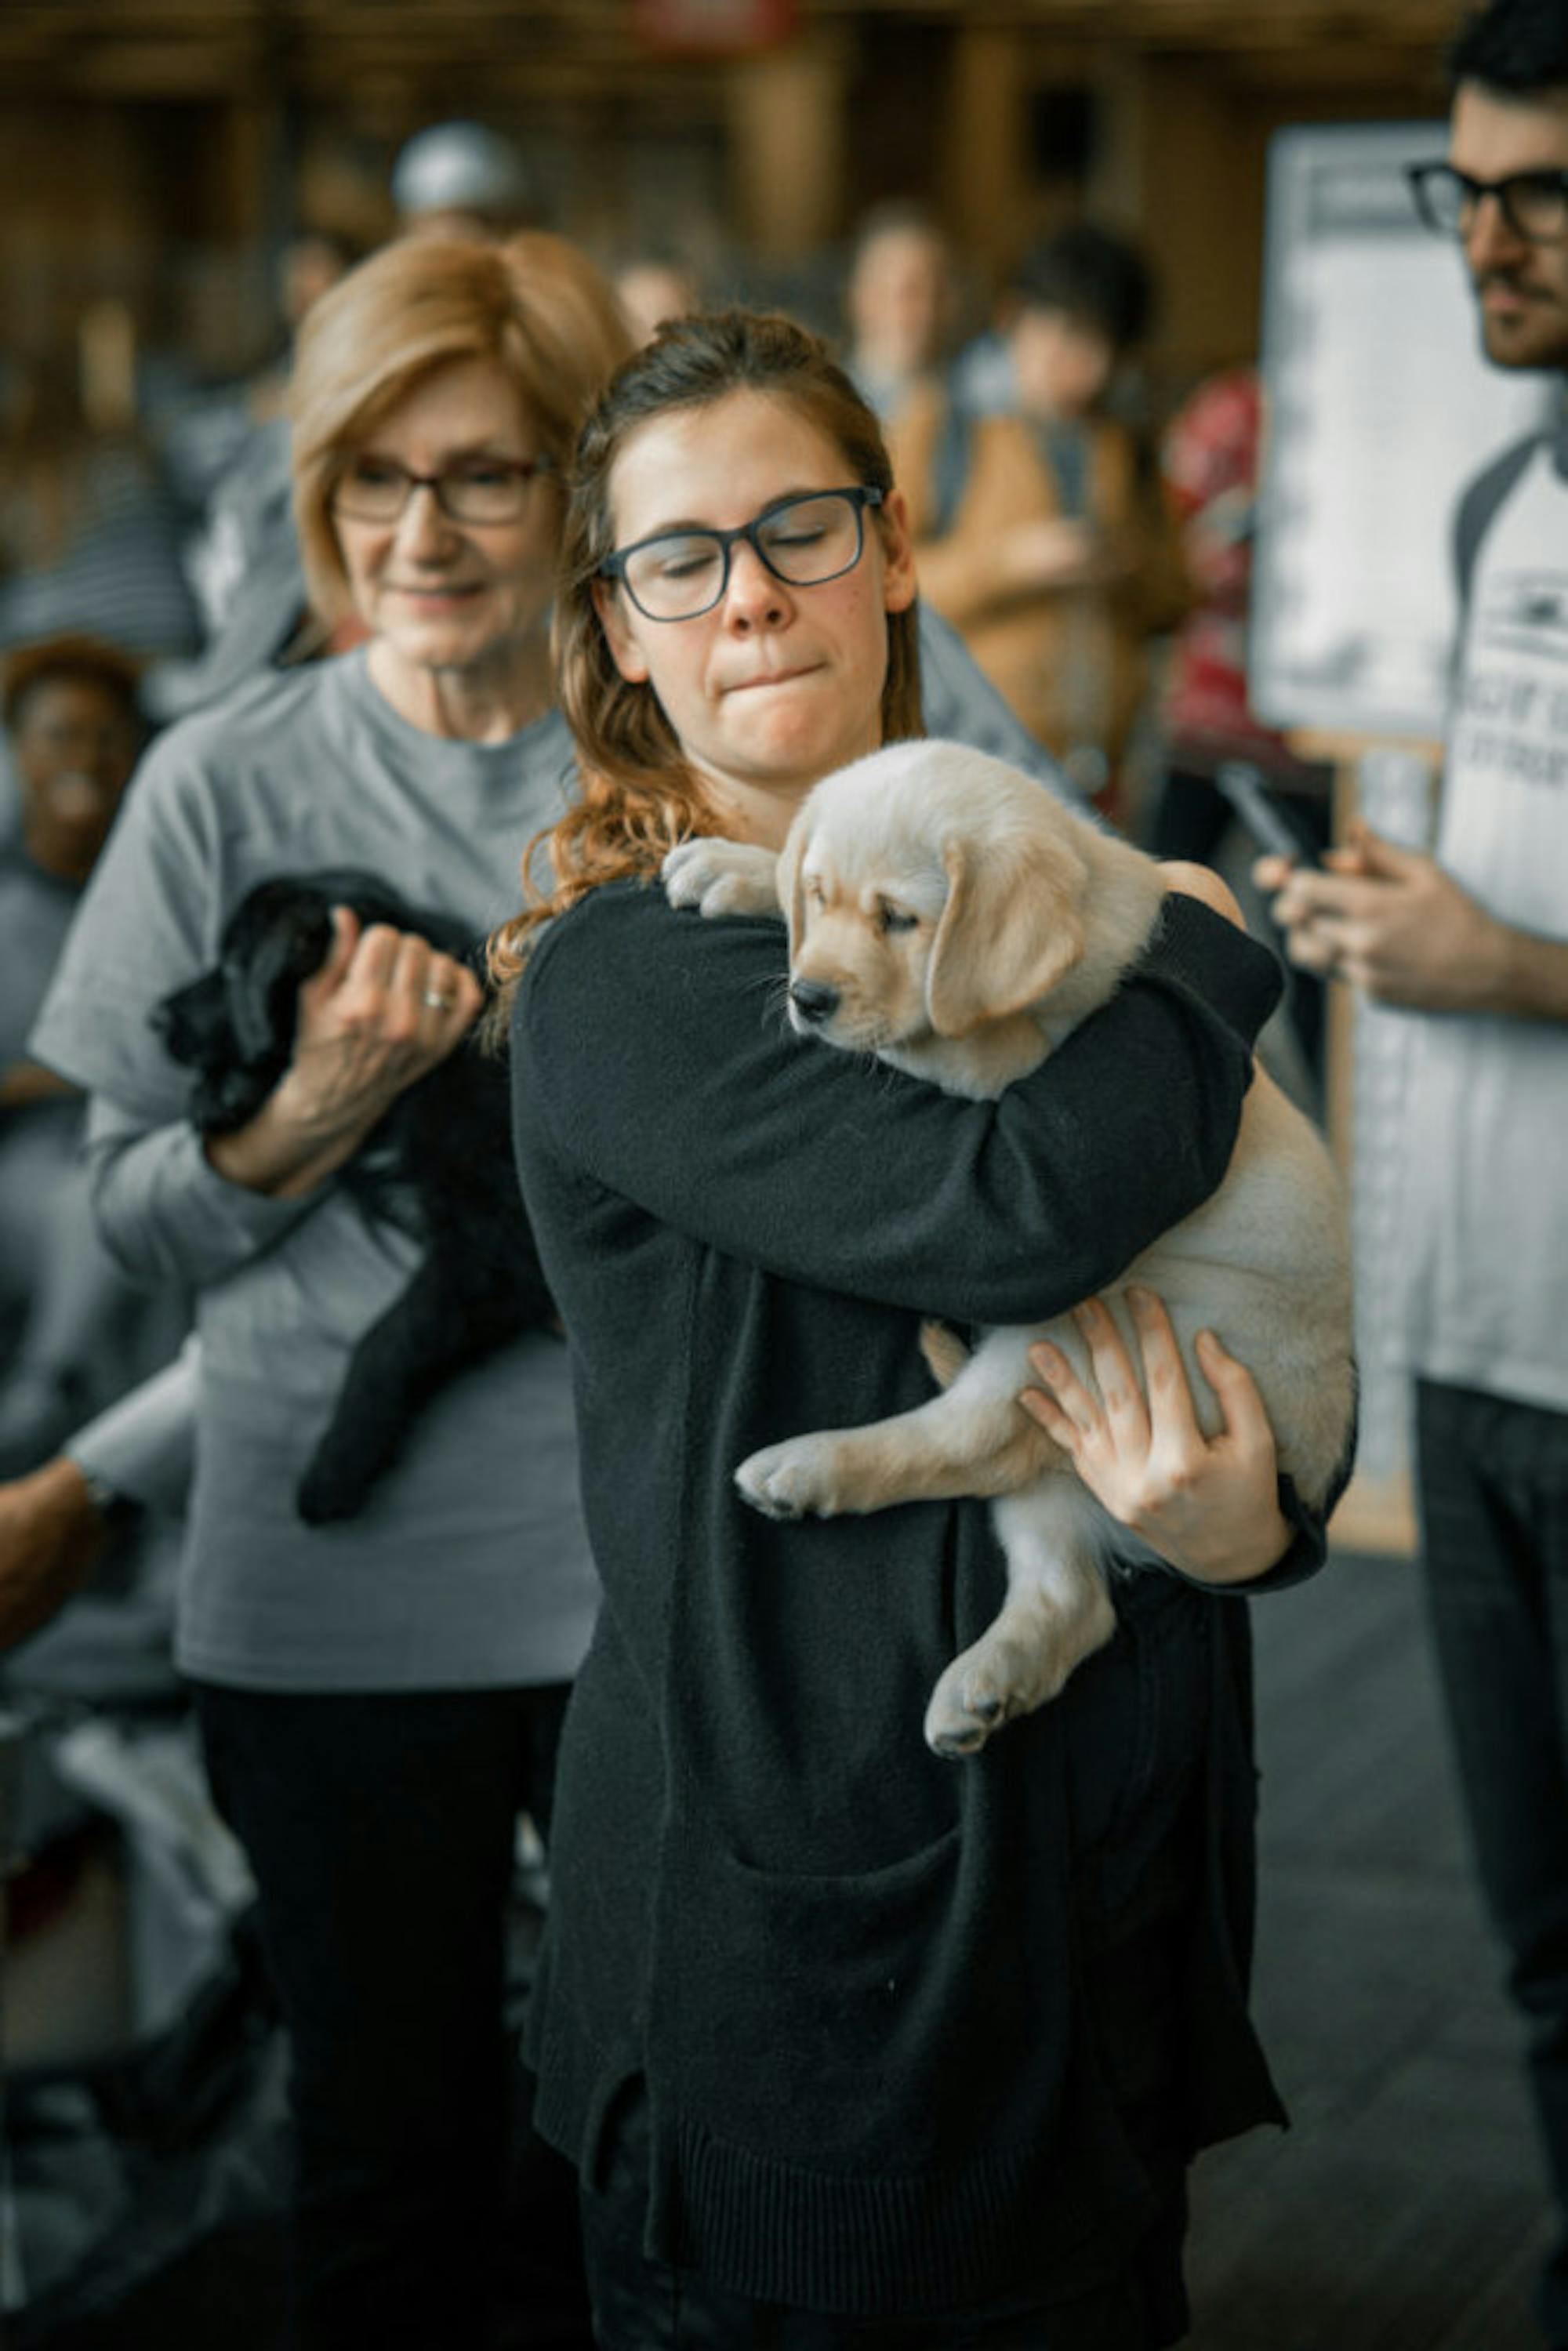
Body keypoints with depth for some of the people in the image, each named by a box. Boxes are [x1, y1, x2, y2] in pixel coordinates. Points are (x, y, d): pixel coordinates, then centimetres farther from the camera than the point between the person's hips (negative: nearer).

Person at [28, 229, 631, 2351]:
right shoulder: (229, 786, 0)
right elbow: (138, 1216, 2)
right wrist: (321, 1107, -16)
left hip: (650, 1557, 0)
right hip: (336, 1572, 0)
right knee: (390, 2144, 13)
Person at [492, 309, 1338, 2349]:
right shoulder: (627, 980, -13)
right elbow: (1021, 1212, -28)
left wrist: (1260, 1520, -11)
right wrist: (1215, 953, -10)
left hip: (1100, 1866, 6)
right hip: (796, 1922, -6)